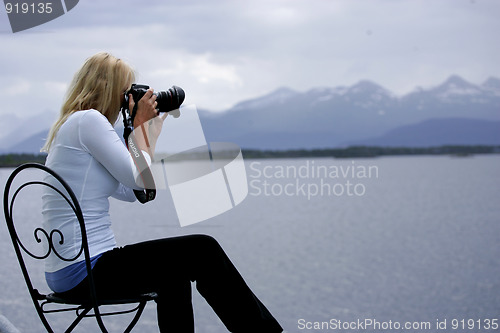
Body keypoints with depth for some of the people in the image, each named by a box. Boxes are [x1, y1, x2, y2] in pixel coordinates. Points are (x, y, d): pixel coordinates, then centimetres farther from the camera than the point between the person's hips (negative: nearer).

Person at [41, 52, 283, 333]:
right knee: (203, 251, -5)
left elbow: (130, 191, 18)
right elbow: (139, 178, -14)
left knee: (174, 269, 24)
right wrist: (140, 125, -1)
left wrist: (147, 129, 18)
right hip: (85, 270, -10)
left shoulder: (73, 125, 19)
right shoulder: (88, 119, -11)